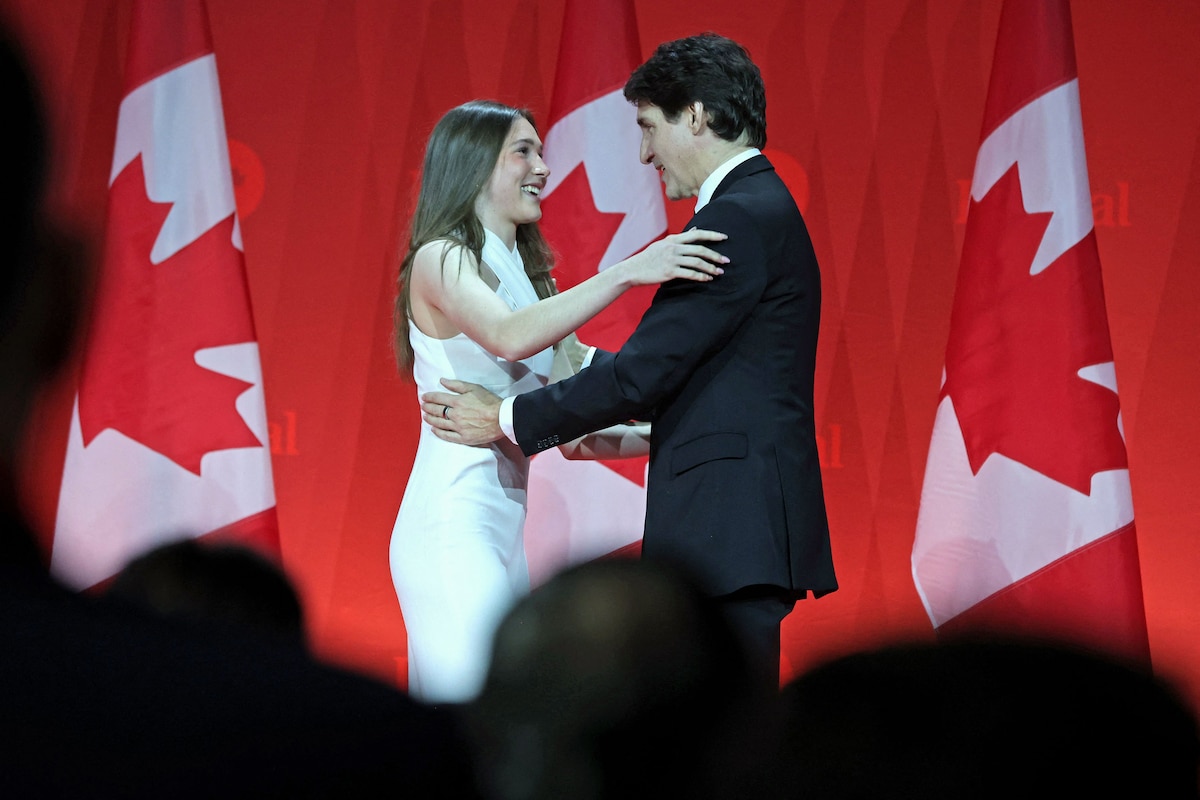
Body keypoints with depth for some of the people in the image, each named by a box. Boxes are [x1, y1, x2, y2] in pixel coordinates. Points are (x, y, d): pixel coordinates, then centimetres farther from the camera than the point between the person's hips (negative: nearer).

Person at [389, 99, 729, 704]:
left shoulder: (526, 276, 19)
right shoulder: (441, 260, -4)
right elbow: (510, 337, -26)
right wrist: (627, 273, -30)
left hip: (506, 531, 8)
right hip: (453, 525, -8)